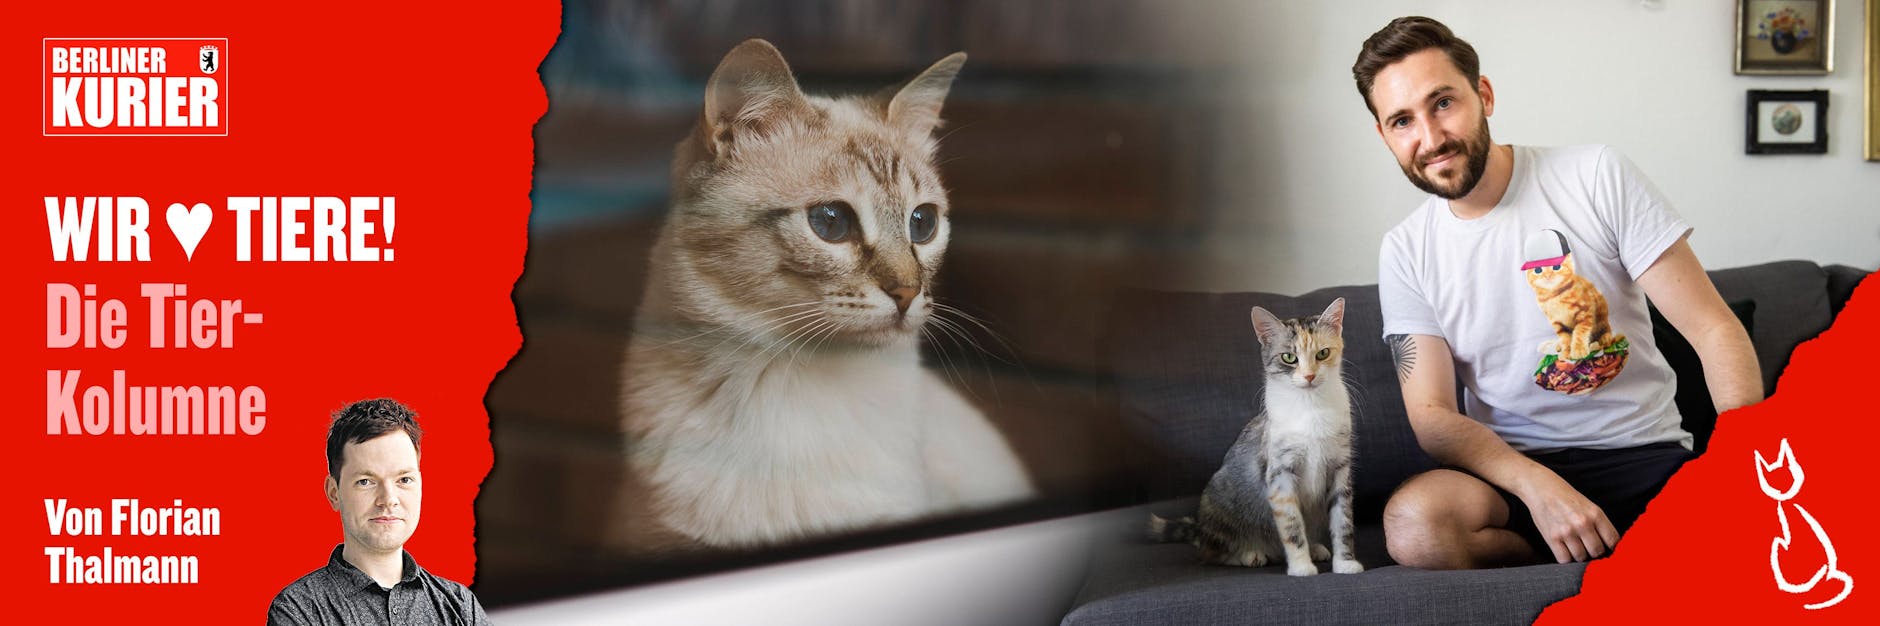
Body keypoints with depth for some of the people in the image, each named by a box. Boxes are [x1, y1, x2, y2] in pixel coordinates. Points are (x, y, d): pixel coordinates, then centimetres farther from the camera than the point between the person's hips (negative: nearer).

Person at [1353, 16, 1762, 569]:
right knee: (1412, 523, -33)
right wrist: (1535, 484, -25)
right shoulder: (1405, 252, 4)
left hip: (1644, 457, -3)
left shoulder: (1596, 177, -2)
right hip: (1509, 467, 3)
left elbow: (1714, 330, -5)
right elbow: (1431, 414, -4)